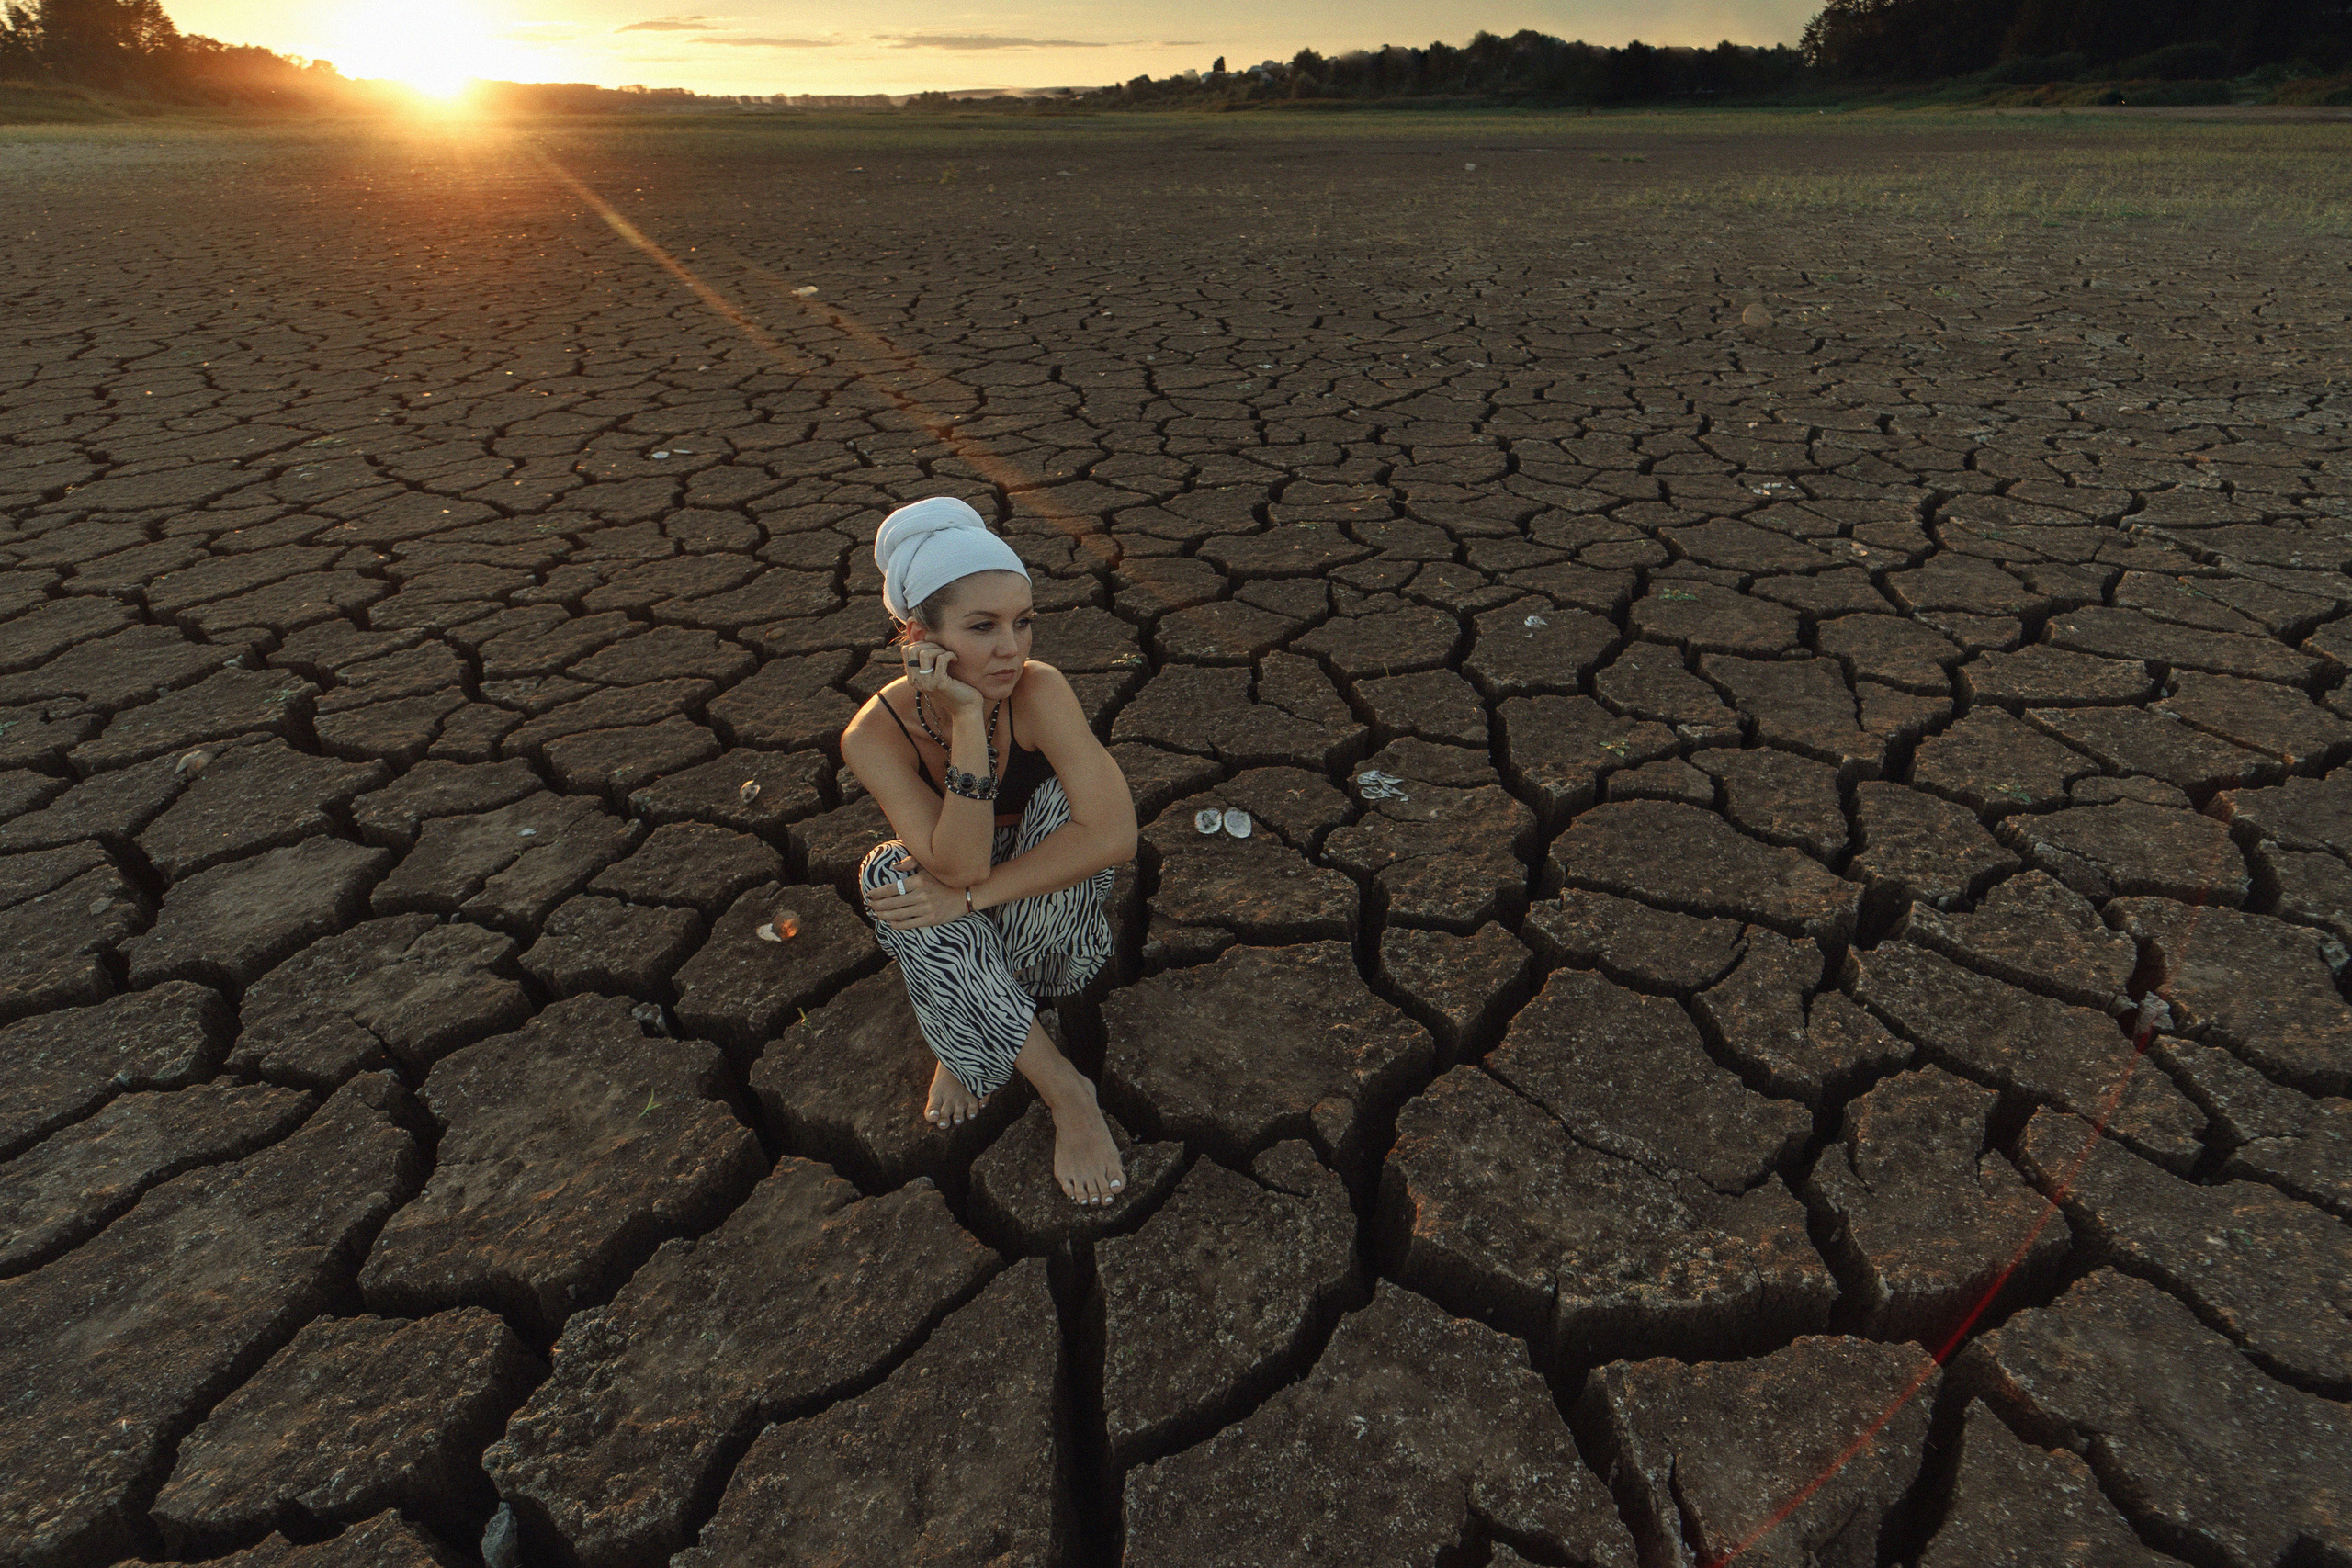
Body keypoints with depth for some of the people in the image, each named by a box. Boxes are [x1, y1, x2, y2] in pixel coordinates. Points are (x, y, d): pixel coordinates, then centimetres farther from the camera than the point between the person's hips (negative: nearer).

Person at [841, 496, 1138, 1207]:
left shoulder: (1038, 690, -28)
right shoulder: (875, 735, -25)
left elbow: (1113, 833, -37)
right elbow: (960, 865, -36)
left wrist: (970, 896, -36)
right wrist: (967, 720, -43)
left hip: (1048, 908, -1)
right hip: (958, 936, 1)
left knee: (1066, 798, -30)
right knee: (889, 873, -31)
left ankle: (972, 1034, -14)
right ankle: (1065, 1092, -25)